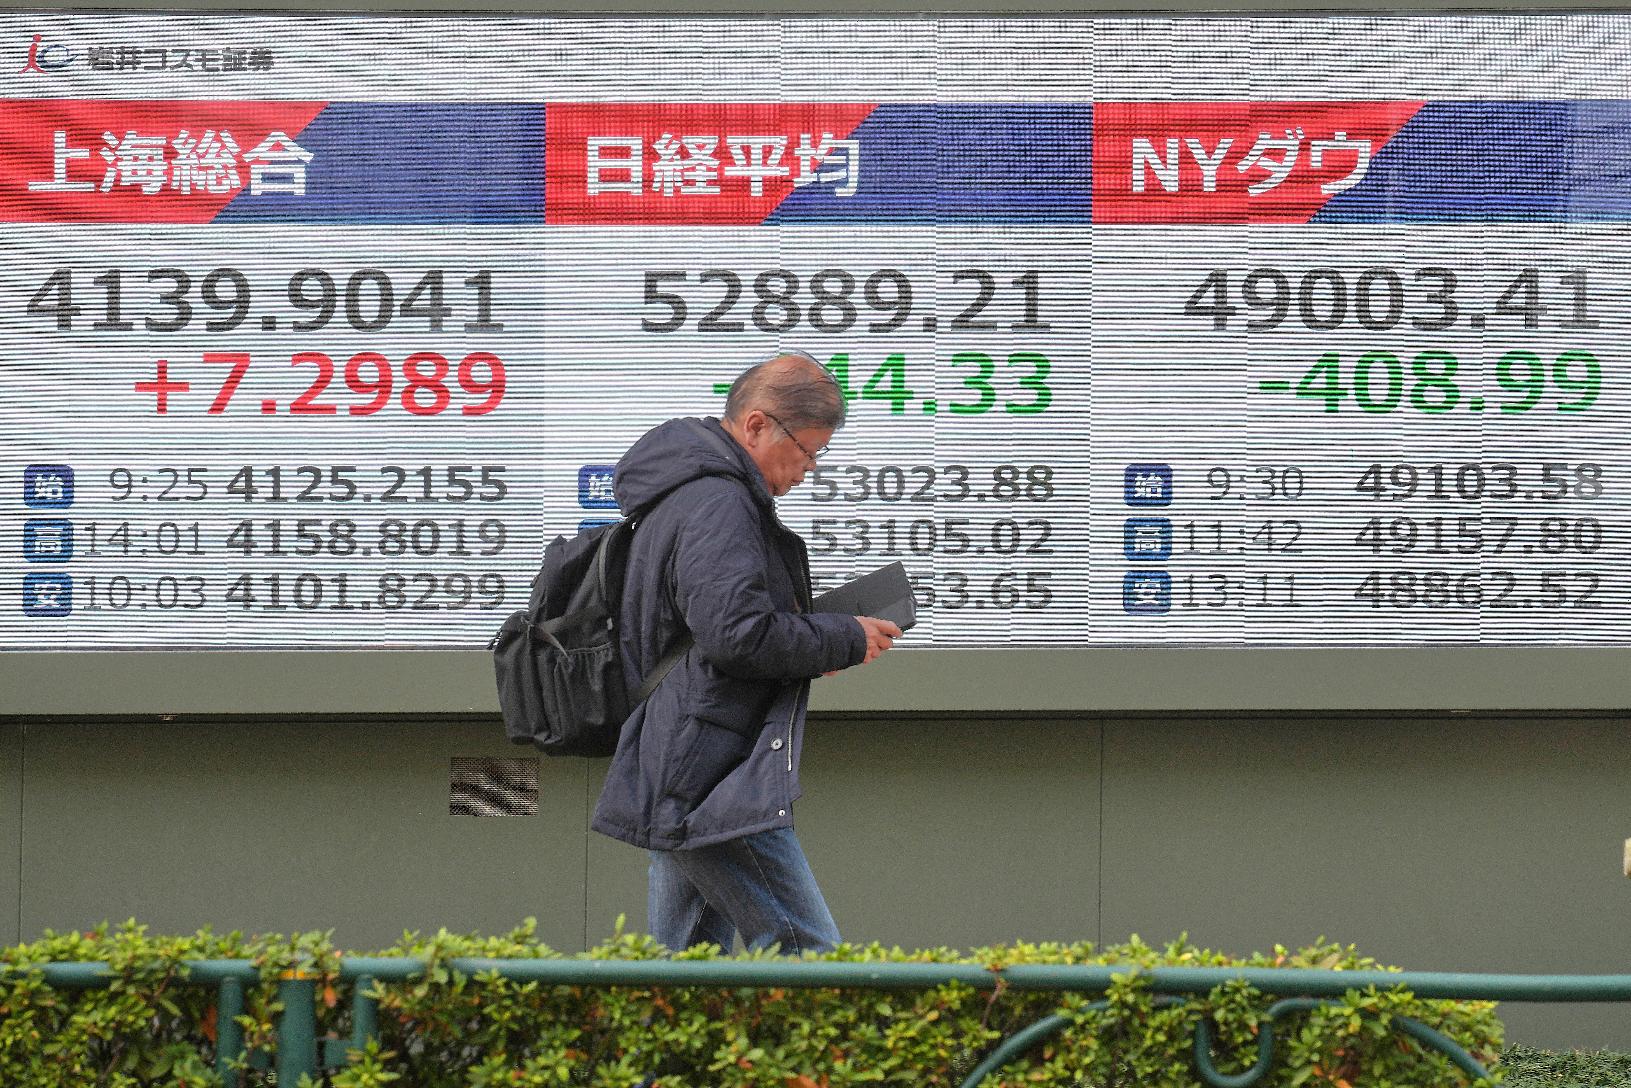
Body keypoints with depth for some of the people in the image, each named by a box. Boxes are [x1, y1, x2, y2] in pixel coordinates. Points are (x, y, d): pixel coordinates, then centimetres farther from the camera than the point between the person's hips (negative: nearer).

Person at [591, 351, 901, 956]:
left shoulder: (681, 492, 20)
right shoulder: (716, 505, -15)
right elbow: (738, 634, -25)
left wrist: (814, 647, 15)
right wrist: (846, 640, -11)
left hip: (672, 786, 11)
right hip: (716, 788, -11)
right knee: (806, 951, -12)